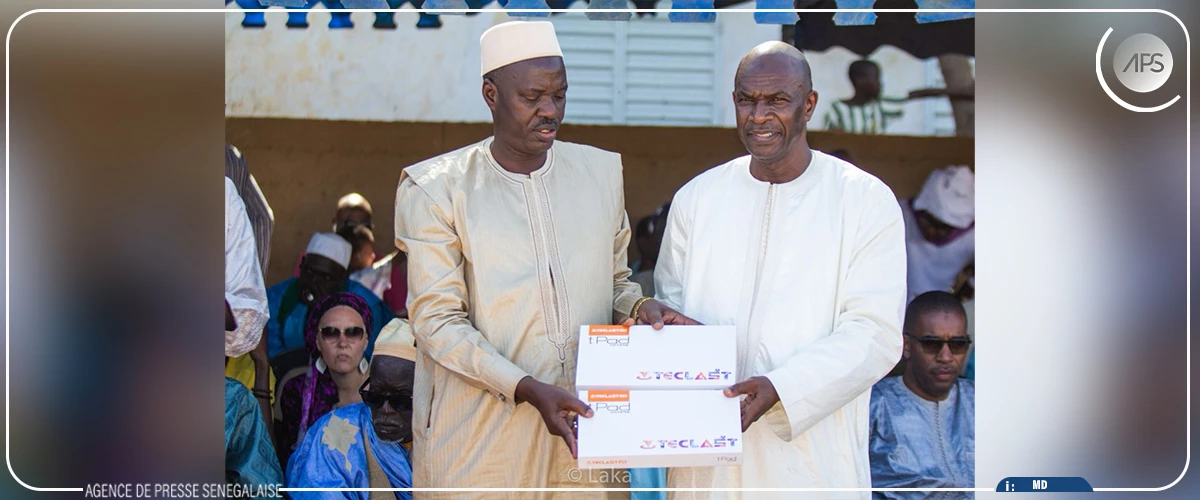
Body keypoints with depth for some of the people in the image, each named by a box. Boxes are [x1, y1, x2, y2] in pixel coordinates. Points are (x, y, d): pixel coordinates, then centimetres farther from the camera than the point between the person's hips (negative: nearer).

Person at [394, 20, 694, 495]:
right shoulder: (435, 190, -5)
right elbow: (436, 320, -10)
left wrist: (640, 307, -3)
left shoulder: (602, 171, 10)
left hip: (586, 418, 4)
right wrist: (528, 389, -21)